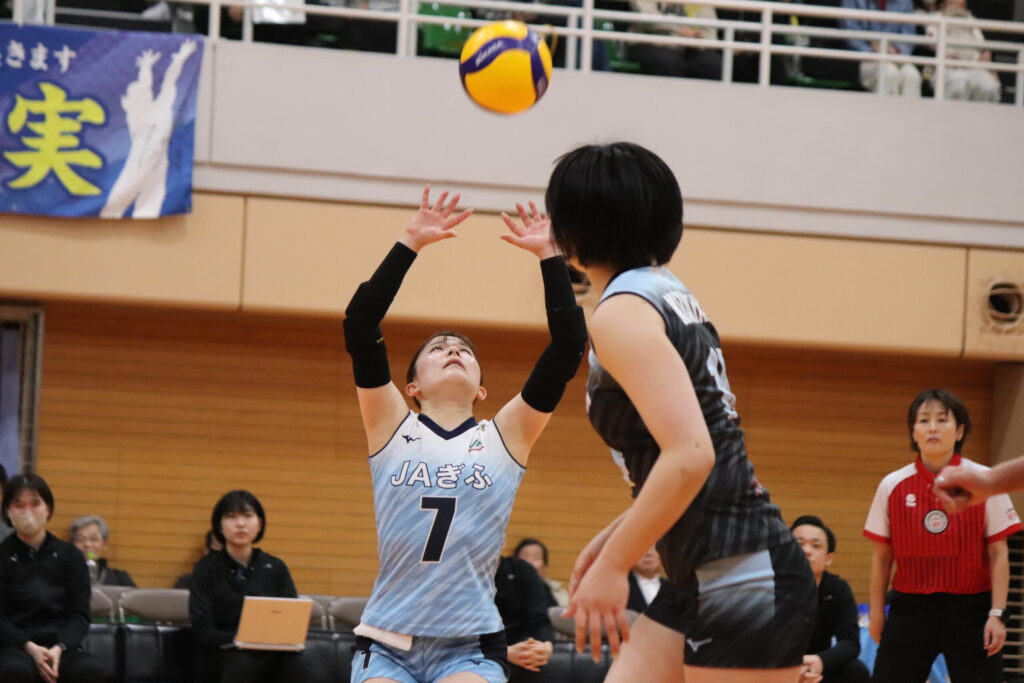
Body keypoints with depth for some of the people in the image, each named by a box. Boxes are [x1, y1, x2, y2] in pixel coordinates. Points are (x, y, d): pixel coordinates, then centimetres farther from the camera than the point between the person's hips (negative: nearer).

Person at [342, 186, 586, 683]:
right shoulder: (392, 427, 6)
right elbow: (360, 325, -5)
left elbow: (567, 349, 0)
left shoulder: (505, 437, 8)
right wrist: (410, 244, -8)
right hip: (388, 641, 1)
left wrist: (549, 256, -1)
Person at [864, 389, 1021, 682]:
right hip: (910, 606, 2)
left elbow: (998, 553, -3)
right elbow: (882, 556, 9)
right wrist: (876, 611, 9)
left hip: (969, 608, -2)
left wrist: (997, 613, -9)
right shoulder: (892, 486, 2)